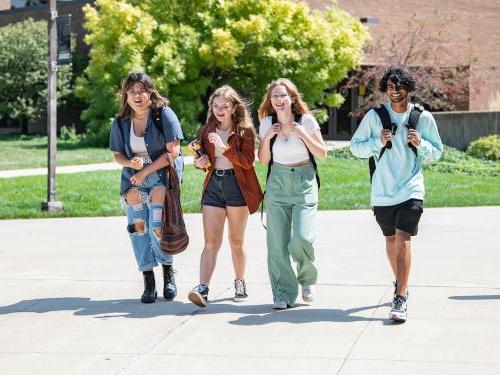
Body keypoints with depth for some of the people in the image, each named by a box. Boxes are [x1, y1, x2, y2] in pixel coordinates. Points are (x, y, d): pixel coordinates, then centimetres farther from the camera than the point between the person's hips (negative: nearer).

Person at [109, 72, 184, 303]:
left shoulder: (163, 114, -8)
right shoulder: (121, 121, 4)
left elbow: (173, 151, -12)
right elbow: (117, 154, 12)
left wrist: (145, 171, -13)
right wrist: (130, 163, -12)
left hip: (162, 174, -4)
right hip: (134, 179, 4)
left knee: (157, 227, -15)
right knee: (137, 227, -4)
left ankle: (168, 271, 9)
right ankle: (148, 281, 5)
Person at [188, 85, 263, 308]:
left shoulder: (244, 130, -2)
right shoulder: (206, 130, 12)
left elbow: (248, 161, -13)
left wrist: (225, 148, -24)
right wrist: (199, 163, -2)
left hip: (238, 186, -3)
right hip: (213, 184, 3)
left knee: (236, 240, 9)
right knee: (211, 241, -7)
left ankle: (240, 284, 25)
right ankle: (202, 289, -17)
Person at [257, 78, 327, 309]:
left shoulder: (306, 121, -3)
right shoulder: (267, 123, 4)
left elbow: (322, 154, -1)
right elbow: (263, 160, 8)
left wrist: (303, 135, -13)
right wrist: (267, 137, -8)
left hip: (304, 183, -2)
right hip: (277, 184, 2)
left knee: (301, 239, -14)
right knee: (277, 243, -3)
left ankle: (306, 280, 16)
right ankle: (283, 294, 9)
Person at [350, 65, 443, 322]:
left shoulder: (423, 118, 1)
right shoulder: (374, 116, 0)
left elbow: (437, 152, 8)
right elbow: (355, 146, 3)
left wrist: (421, 144, -12)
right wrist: (378, 142, -14)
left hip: (411, 190, -2)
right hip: (382, 192, 2)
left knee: (403, 240, -15)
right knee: (391, 240, 16)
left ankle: (401, 299, -17)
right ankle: (401, 284, 39)